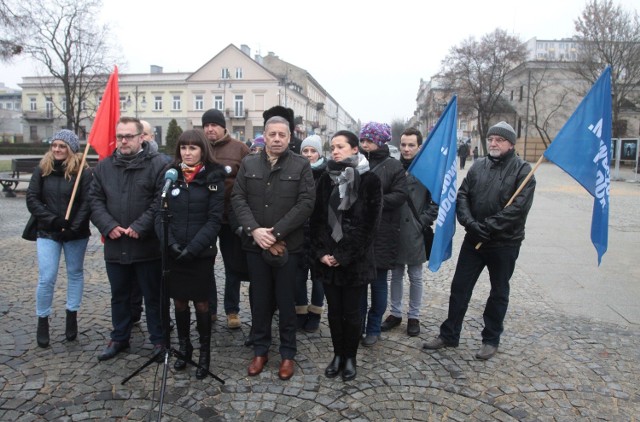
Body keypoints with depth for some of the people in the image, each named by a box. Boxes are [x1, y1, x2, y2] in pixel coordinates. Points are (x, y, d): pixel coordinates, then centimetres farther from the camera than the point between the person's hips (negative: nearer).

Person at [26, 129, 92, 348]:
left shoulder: (83, 172, -7)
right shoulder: (42, 170, 2)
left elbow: (87, 203, -11)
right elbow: (32, 199, -2)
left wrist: (73, 227, -20)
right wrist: (52, 220, -14)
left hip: (76, 234, -1)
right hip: (47, 233, 1)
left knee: (75, 273, 11)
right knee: (46, 278, -1)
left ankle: (72, 316, 25)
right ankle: (42, 321, 14)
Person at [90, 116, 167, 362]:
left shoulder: (157, 164, -7)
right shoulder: (104, 167, 10)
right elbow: (95, 200, 7)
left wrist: (139, 227, -18)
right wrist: (108, 226, -8)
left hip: (147, 245, -5)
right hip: (115, 245, 5)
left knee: (153, 296, 8)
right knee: (119, 295, 19)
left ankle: (158, 340, 23)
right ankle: (119, 338, 36)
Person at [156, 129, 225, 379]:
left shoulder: (213, 178, -3)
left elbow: (214, 219, -8)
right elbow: (160, 213, 2)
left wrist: (193, 247, -17)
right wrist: (170, 242, -12)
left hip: (201, 253, -3)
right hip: (173, 252, 3)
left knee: (201, 303, 5)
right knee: (179, 302, 12)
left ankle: (204, 353, 22)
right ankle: (183, 347, 32)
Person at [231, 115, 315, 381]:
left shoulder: (301, 165, -1)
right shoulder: (248, 164, 7)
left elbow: (306, 203, -9)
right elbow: (238, 199, 2)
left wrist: (276, 233, -15)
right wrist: (254, 230, -13)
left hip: (287, 245, -2)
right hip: (255, 244, 2)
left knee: (286, 301, 7)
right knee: (260, 299, 12)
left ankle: (288, 354, 23)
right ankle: (260, 350, 28)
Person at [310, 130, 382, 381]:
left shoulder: (370, 181, -6)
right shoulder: (326, 179, 6)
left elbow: (369, 224, -10)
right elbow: (317, 218, 4)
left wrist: (344, 256, -13)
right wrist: (321, 252, -8)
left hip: (355, 260, -3)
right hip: (328, 258, 3)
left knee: (351, 311, 6)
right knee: (334, 310, 11)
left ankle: (350, 357, 26)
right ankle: (338, 354, 29)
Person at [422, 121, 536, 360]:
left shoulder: (522, 170, -7)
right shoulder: (478, 166, 6)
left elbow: (519, 207, -17)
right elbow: (462, 195, 2)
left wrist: (489, 227, -20)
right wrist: (470, 222, -15)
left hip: (505, 243, -4)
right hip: (474, 239, 4)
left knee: (499, 293, 12)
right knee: (459, 287, 8)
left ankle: (491, 340, 29)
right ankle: (449, 335, 22)